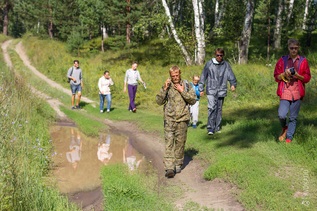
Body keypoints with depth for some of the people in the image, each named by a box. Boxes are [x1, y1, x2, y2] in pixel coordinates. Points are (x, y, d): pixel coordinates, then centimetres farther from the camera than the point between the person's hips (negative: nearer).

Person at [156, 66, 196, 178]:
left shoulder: (186, 85, 4)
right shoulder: (167, 86, 4)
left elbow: (193, 100, -1)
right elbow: (159, 101, -1)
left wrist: (182, 91, -11)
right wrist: (164, 88, -11)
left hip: (182, 119, 1)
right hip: (169, 119, -1)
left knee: (180, 142, 8)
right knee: (169, 142, -7)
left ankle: (178, 165, 22)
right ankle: (169, 168, -10)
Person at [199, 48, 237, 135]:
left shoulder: (226, 65, 5)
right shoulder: (209, 64, 0)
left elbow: (231, 75, 2)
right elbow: (203, 76, 2)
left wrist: (233, 84, -16)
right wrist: (201, 88, 0)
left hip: (221, 91, 3)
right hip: (211, 90, -2)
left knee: (219, 109, 10)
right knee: (212, 108, -14)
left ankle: (217, 127, 20)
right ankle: (210, 128, -12)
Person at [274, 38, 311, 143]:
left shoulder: (303, 61, 6)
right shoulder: (282, 60, 6)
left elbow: (307, 78, 5)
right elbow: (276, 77, 7)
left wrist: (297, 75, -13)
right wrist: (284, 74, -13)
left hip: (297, 92, 1)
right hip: (285, 91, -1)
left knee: (293, 117, 5)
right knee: (282, 115, -15)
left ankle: (289, 137, 19)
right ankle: (284, 128, 16)